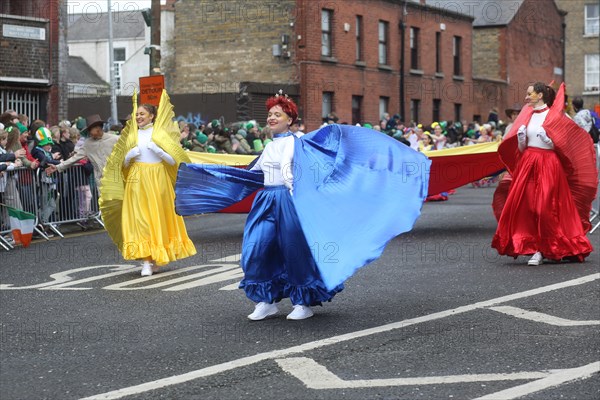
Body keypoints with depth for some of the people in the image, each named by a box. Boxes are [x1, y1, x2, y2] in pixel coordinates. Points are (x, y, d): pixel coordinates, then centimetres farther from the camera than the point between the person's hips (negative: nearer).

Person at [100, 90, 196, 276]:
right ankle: (146, 260, -9)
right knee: (139, 219, -8)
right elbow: (124, 163, 16)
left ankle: (157, 258, 16)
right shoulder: (132, 135, 11)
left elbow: (173, 160, -1)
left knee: (158, 218, 1)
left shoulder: (160, 133, 3)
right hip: (137, 181, 2)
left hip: (158, 180, -2)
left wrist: (158, 150, -14)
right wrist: (129, 155, -5)